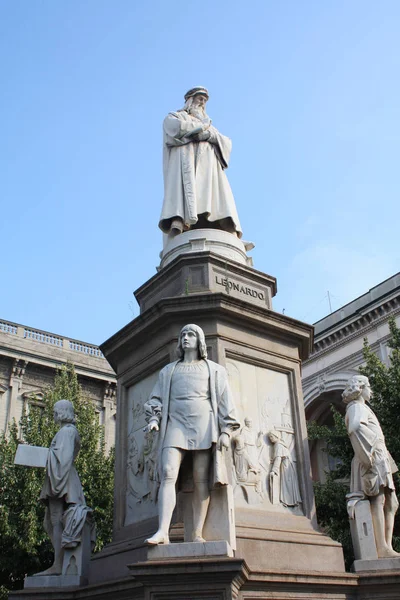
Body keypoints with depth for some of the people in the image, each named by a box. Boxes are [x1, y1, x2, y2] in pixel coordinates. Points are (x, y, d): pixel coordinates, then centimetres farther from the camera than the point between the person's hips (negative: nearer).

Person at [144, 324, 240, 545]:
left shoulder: (214, 370, 19)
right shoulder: (168, 370, 24)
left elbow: (224, 401, 11)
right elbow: (156, 398, 19)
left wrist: (226, 430, -1)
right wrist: (153, 417, -1)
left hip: (203, 424, -1)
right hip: (175, 424, 1)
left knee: (201, 479, -6)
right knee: (168, 473, -17)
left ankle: (198, 534, -6)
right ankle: (163, 531, -24)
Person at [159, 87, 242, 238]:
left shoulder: (209, 127, 38)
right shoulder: (172, 117, 27)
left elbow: (226, 144, 16)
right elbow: (177, 128, -1)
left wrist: (209, 134, -4)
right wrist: (202, 126, 13)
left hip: (207, 163, 4)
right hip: (185, 159, -3)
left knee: (217, 200, -20)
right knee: (183, 190, -33)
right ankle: (177, 223, -52)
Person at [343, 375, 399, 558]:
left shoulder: (362, 408, 29)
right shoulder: (356, 407, -3)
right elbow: (355, 427, -25)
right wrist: (369, 452, -25)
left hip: (380, 461, 10)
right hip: (373, 460, -10)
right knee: (378, 499, -18)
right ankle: (382, 548, -24)